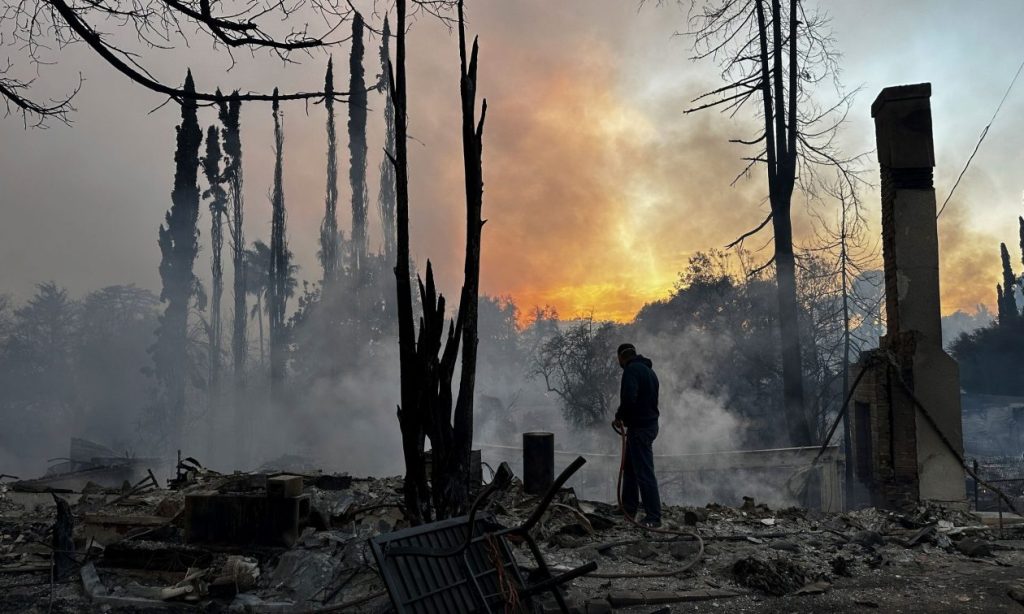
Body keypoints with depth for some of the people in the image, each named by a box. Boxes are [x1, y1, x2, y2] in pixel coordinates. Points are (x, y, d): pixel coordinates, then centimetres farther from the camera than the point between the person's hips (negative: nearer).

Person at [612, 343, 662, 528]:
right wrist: (624, 418, 17)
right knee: (630, 468, 19)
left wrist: (619, 416, -11)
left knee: (644, 473, -7)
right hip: (649, 423, 10)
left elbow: (629, 398, -27)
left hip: (639, 427, -10)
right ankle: (628, 510, 25)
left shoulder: (631, 370, -14)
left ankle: (653, 517, -5)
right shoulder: (648, 370, 17)